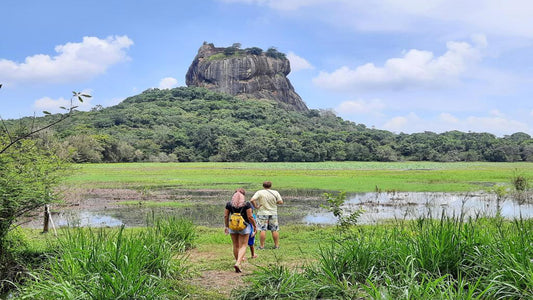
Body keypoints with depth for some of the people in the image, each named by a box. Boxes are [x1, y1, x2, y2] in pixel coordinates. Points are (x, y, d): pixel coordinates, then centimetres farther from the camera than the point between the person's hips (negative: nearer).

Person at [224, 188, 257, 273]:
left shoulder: (229, 204, 0)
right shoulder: (247, 204, -10)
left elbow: (226, 216, 3)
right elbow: (250, 217, -11)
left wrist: (226, 226, 16)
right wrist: (255, 226, 0)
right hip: (244, 227, -3)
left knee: (235, 246, 15)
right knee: (243, 246, 1)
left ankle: (238, 262, 25)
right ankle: (238, 263, -16)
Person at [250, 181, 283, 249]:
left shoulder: (259, 192, -7)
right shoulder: (275, 193, -2)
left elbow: (252, 200, -18)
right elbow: (281, 202, -2)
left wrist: (256, 206, -6)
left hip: (262, 213, -2)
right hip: (273, 213, 2)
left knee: (263, 230, 2)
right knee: (275, 230, 9)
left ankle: (262, 246, 4)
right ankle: (276, 245, 15)